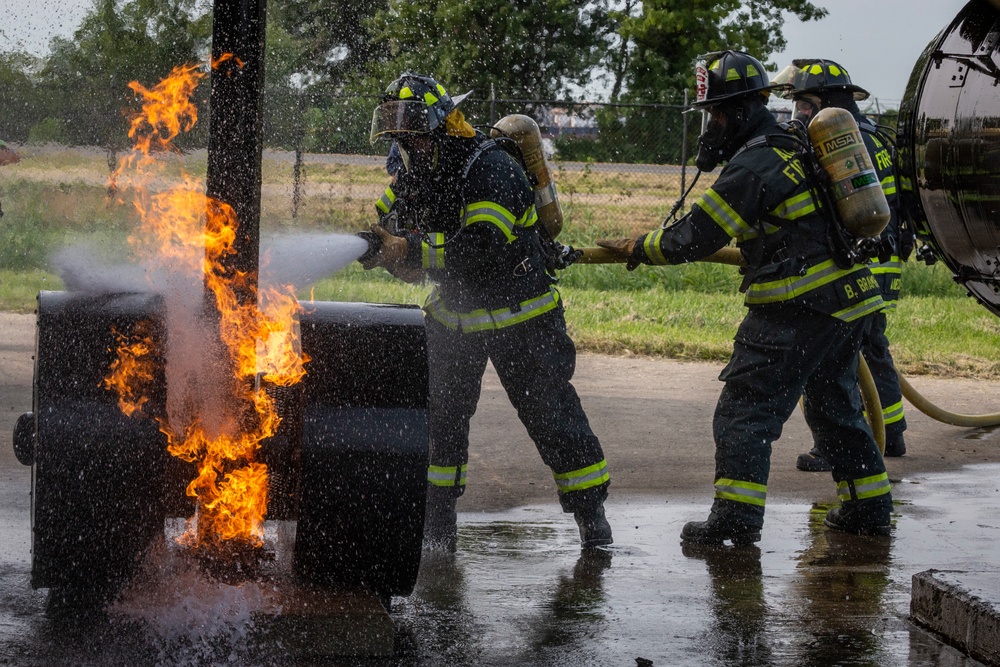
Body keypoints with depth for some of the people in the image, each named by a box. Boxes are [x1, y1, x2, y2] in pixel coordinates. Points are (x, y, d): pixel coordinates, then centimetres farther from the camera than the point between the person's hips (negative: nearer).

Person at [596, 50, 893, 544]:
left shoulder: (754, 164, -14)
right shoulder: (794, 146, 15)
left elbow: (696, 237, -13)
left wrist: (637, 249, 0)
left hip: (798, 308, -9)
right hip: (849, 297, 9)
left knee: (746, 407, -4)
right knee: (839, 405, 20)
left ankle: (735, 516, -7)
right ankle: (868, 507, 25)